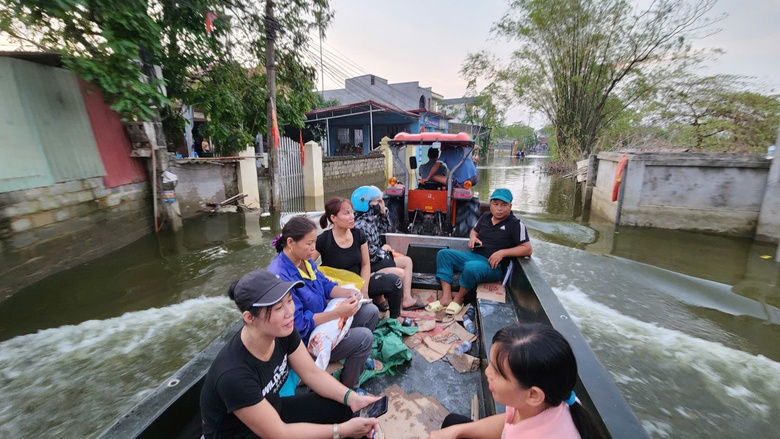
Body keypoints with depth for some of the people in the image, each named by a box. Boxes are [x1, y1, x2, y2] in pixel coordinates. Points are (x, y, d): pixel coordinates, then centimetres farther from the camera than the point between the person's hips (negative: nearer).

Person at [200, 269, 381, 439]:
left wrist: (352, 398, -19)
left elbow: (312, 373, -7)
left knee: (345, 408, -7)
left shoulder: (284, 331, -18)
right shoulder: (234, 375, -35)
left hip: (272, 410, 6)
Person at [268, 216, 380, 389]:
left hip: (322, 319, 9)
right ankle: (347, 389, 4)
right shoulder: (280, 277, -31)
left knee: (371, 311, 5)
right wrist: (338, 312, -30)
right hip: (307, 339, -9)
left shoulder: (305, 260, -2)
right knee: (364, 337, -20)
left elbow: (325, 284, 7)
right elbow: (298, 323, -28)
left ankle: (359, 359, 26)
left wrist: (347, 292, -13)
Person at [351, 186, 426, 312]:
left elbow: (385, 228, 20)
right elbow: (370, 254, -27)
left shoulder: (371, 218, 3)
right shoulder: (360, 226, -26)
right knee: (400, 273, -21)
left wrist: (383, 210, 5)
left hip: (379, 257, 11)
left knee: (407, 261, 11)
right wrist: (383, 249, -7)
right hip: (369, 265, -11)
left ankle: (407, 299, 9)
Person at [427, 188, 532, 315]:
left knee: (471, 267, -39)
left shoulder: (515, 224, -8)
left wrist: (502, 252, -23)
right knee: (443, 254, -10)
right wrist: (473, 237, 3)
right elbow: (474, 230, 28)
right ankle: (446, 297, -18)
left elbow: (527, 249, -12)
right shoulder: (485, 216, 11)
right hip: (473, 256, 7)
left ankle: (458, 298, -10)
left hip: (493, 266, -7)